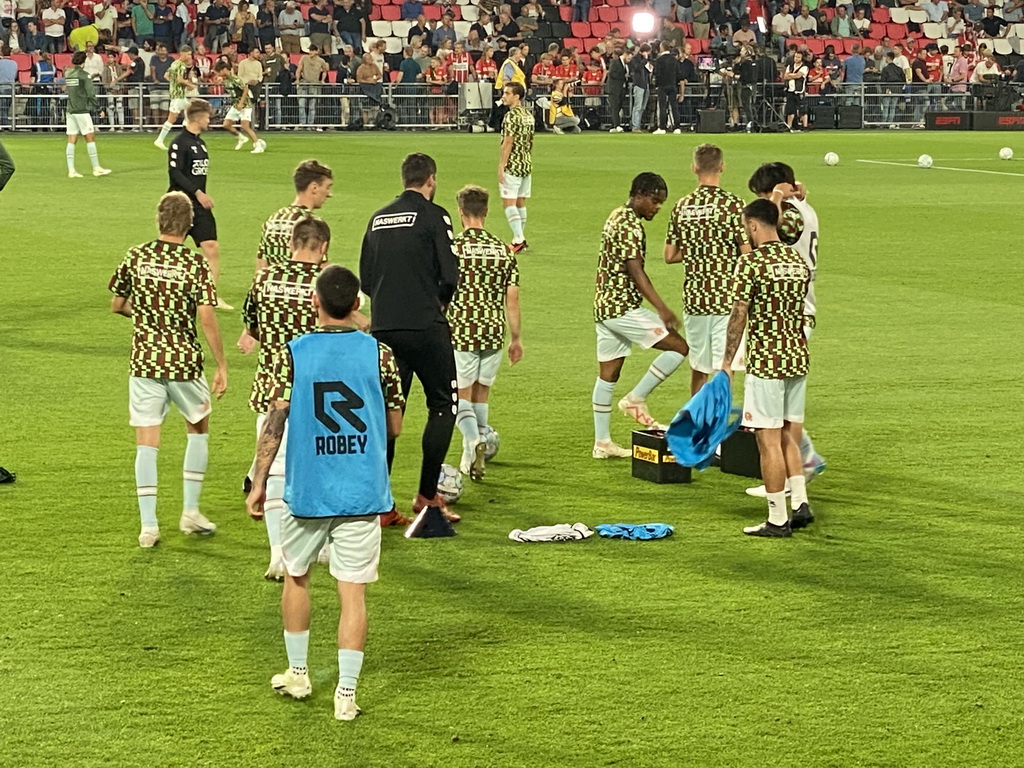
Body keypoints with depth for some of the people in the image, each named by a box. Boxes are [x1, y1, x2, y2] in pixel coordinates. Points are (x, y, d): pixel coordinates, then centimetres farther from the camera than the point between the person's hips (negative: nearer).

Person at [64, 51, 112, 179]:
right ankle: (96, 168, 3)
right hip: (82, 111, -6)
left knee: (71, 140, 4)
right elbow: (91, 93, -11)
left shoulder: (67, 74, 8)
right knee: (90, 138, 1)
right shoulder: (84, 75, -9)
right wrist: (97, 108, -3)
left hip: (70, 110, 6)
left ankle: (71, 170, 0)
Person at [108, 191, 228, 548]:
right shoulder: (195, 264, -9)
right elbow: (206, 318, -13)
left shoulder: (136, 257, -1)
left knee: (147, 442, 4)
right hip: (184, 361, -2)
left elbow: (117, 305, 9)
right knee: (198, 428, 21)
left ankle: (148, 525, -1)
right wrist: (222, 365, -7)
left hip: (144, 360, 2)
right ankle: (190, 512, 21)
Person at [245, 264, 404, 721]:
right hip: (362, 495, 0)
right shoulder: (378, 354, -4)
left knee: (296, 577, 22)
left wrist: (259, 483, 0)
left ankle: (297, 674, 31)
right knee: (353, 593, 2)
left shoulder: (294, 354, -5)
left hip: (307, 491, 0)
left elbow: (275, 423, -7)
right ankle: (346, 695, 1)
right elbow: (395, 426, 3)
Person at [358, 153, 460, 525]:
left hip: (383, 328, 6)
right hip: (425, 326, -5)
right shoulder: (433, 216, -5)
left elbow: (365, 278, 14)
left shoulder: (378, 218, 12)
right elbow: (450, 275, -11)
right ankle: (427, 495, 2)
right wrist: (440, 302, 8)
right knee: (443, 405, 7)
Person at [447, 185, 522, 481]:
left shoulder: (452, 248, -7)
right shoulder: (503, 250, 3)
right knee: (481, 394, 18)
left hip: (460, 334, -3)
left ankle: (474, 440, -23)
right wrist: (516, 338, 13)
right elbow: (512, 299, 5)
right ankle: (471, 457, 22)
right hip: (494, 334, 3)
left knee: (460, 396, 4)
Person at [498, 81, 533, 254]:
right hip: (527, 164, 8)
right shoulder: (528, 115, 11)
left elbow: (508, 143, -17)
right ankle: (520, 239, 17)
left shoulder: (511, 116, -14)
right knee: (520, 202, 13)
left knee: (509, 202, -7)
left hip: (512, 165, -8)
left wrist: (501, 167, -16)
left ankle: (519, 240, -13)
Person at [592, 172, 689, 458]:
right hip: (622, 307, -11)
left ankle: (602, 442, 14)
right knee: (679, 347, -8)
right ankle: (637, 399, -2)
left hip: (604, 306, 11)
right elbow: (635, 271, -23)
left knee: (608, 374, 12)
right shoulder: (630, 226, -15)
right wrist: (662, 308, -28)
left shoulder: (616, 217, 16)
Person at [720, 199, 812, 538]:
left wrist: (727, 362, -5)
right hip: (798, 357, 7)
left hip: (765, 361, -7)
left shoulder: (752, 263, -13)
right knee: (788, 436, 17)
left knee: (769, 440, -2)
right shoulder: (799, 261, 9)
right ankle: (800, 501, 9)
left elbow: (739, 316, -12)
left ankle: (777, 520, 1)